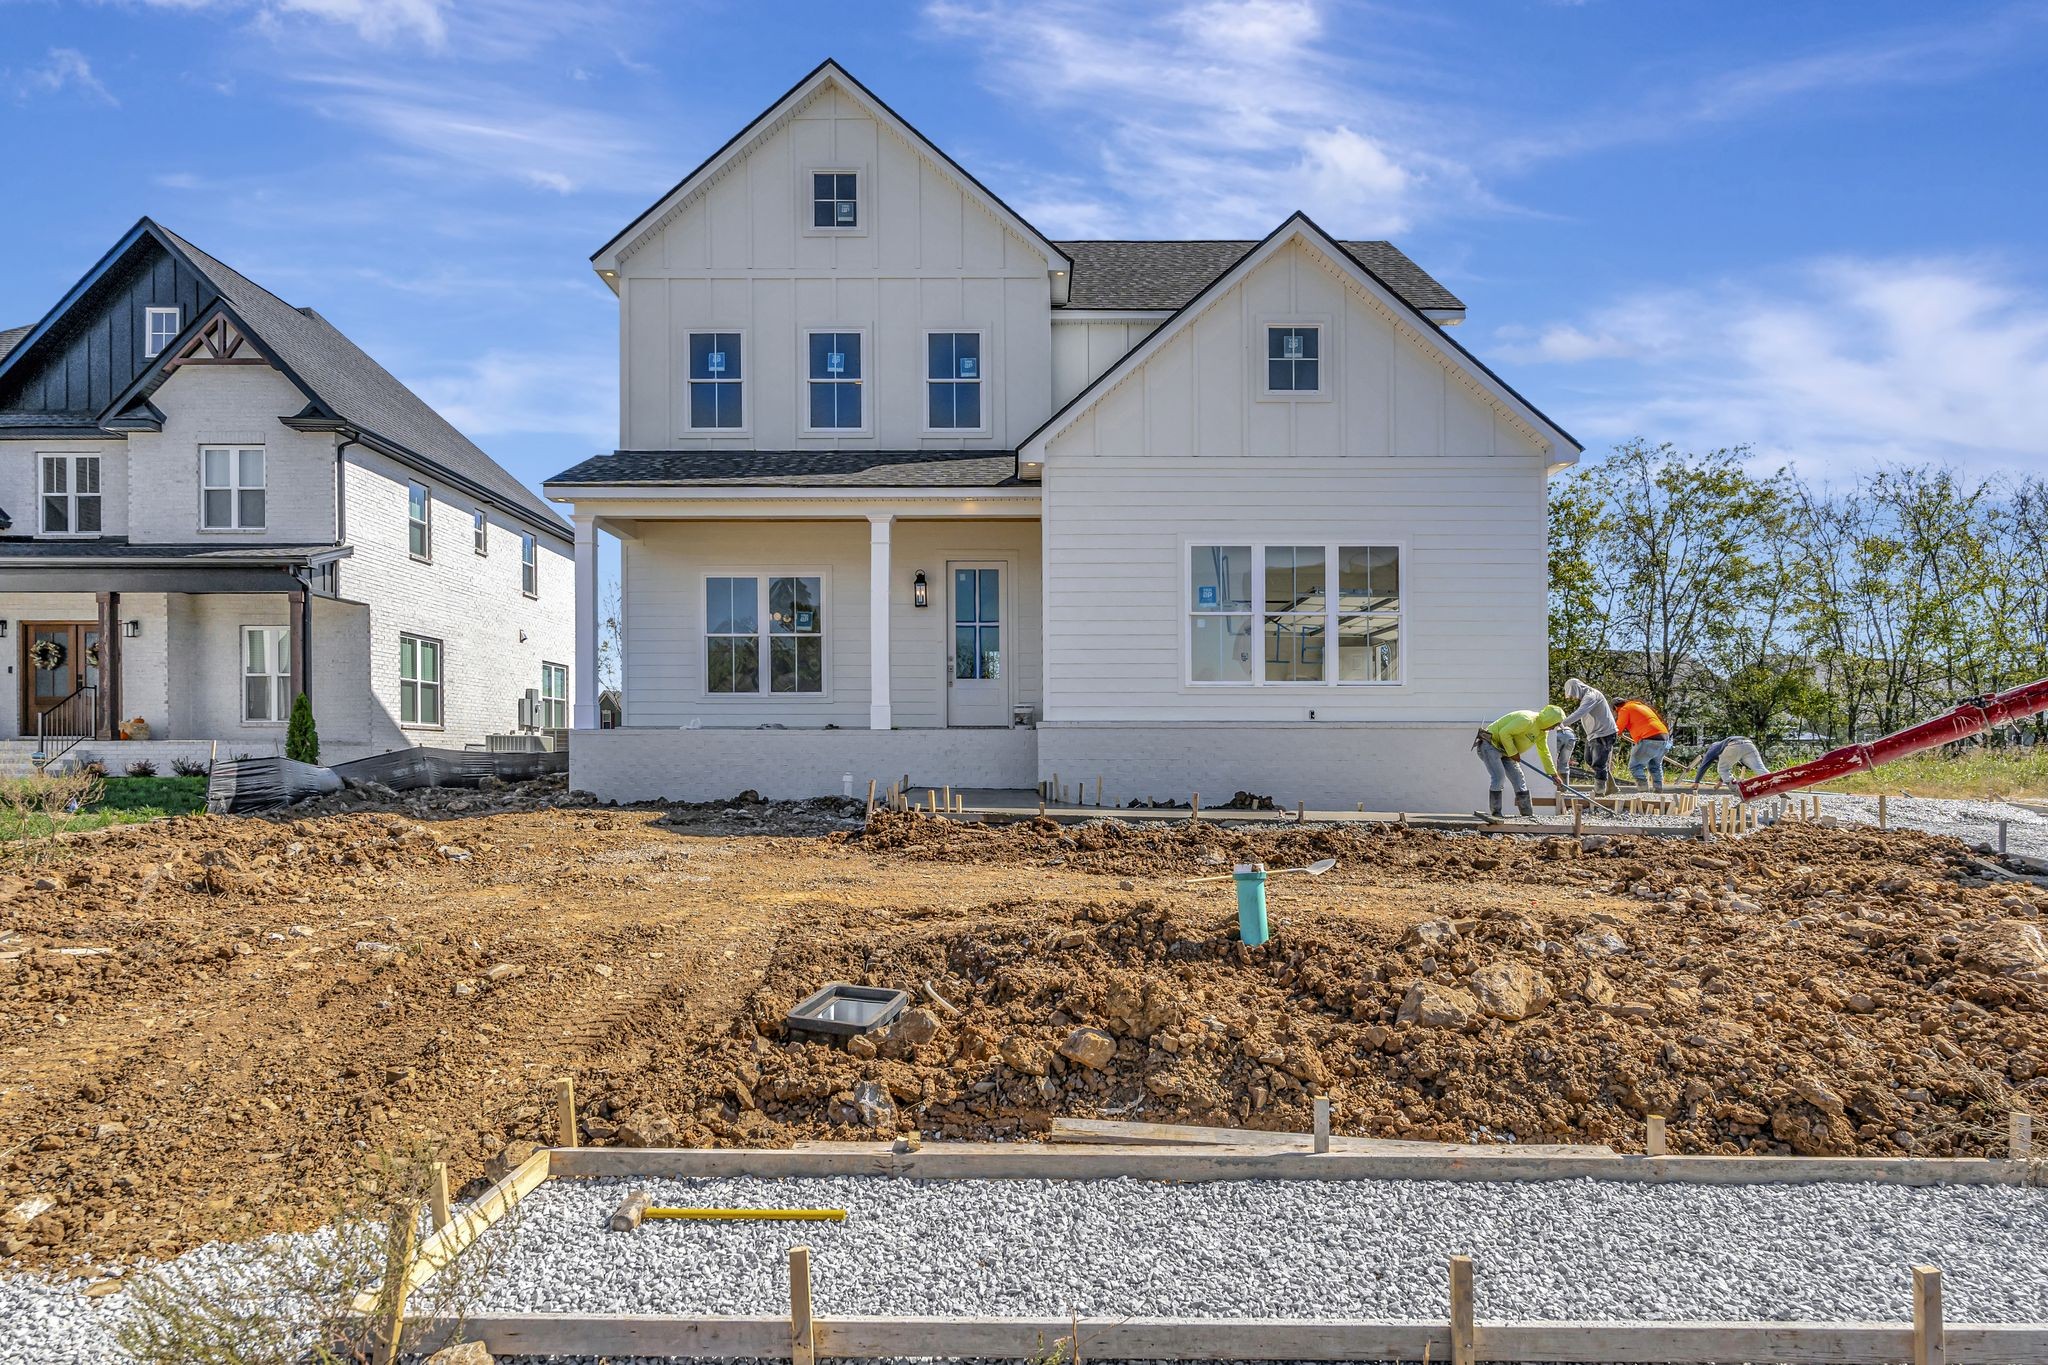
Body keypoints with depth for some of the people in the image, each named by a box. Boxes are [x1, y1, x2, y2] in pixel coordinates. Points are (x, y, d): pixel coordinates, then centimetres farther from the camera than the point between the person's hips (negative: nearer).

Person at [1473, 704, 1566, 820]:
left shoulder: (1543, 731, 7)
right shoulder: (1527, 720, -26)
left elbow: (1544, 752, 16)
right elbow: (1504, 733, -29)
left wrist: (1553, 773, 16)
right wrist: (1513, 753, -21)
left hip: (1505, 751, 10)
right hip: (1491, 744, -10)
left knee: (1519, 779, 4)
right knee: (1499, 777, -20)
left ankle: (1528, 814, 10)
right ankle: (1495, 814, -14)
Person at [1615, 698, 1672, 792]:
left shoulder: (1625, 709, 3)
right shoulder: (1641, 706, 29)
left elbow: (1617, 729, 2)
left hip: (1650, 739, -8)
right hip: (1664, 737, 8)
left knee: (1635, 766, -2)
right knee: (1655, 766, 22)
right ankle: (1659, 791, 17)